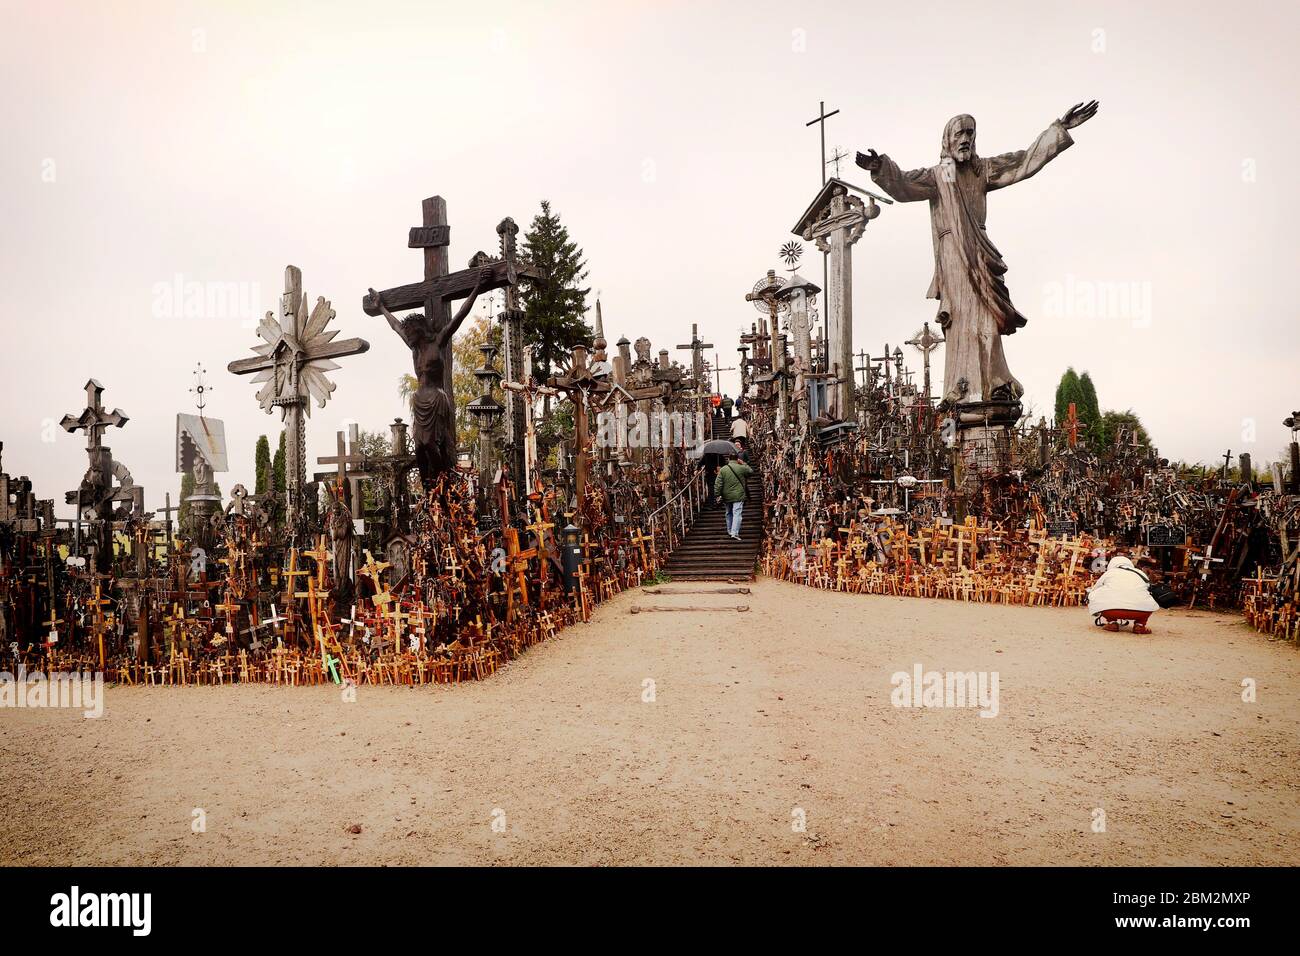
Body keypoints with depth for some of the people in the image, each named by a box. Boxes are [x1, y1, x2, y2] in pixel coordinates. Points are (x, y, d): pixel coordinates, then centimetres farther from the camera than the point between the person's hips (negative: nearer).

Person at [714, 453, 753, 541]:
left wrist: (718, 494, 0)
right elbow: (751, 472, 15)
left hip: (726, 497, 3)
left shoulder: (722, 470, 0)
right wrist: (744, 464, 22)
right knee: (737, 514, -7)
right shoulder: (741, 468, -5)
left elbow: (718, 484, -4)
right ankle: (734, 532, -19)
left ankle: (730, 530, 30)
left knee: (729, 513, 20)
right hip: (738, 496, -3)